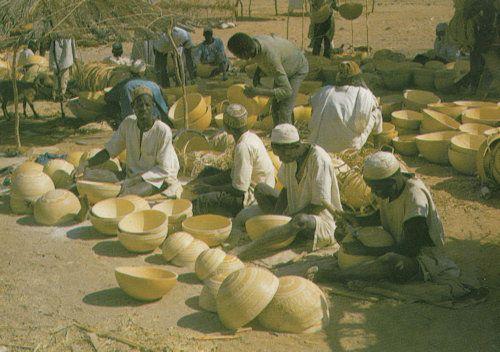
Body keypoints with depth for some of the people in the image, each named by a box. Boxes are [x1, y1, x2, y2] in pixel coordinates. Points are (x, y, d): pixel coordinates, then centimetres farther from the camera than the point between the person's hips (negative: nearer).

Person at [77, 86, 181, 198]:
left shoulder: (163, 131, -20)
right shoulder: (128, 123, -5)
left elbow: (164, 169, -17)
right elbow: (109, 151, 1)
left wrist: (137, 179, -26)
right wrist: (86, 164, -14)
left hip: (160, 178, -5)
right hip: (135, 177, 5)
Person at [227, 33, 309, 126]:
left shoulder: (271, 58, -45)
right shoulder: (253, 41, -22)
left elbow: (287, 91, -41)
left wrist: (259, 92, -47)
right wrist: (257, 73, -13)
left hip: (298, 70, -7)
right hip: (284, 67, 7)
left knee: (284, 111, -14)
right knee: (275, 107, 8)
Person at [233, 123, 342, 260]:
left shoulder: (318, 159, -23)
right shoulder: (290, 157, -2)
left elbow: (320, 204, -23)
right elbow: (286, 189, 9)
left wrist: (290, 217, -19)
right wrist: (276, 215, -7)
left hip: (321, 219, -8)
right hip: (296, 212, 8)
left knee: (301, 220, -42)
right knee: (260, 189, 2)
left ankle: (246, 250, -42)